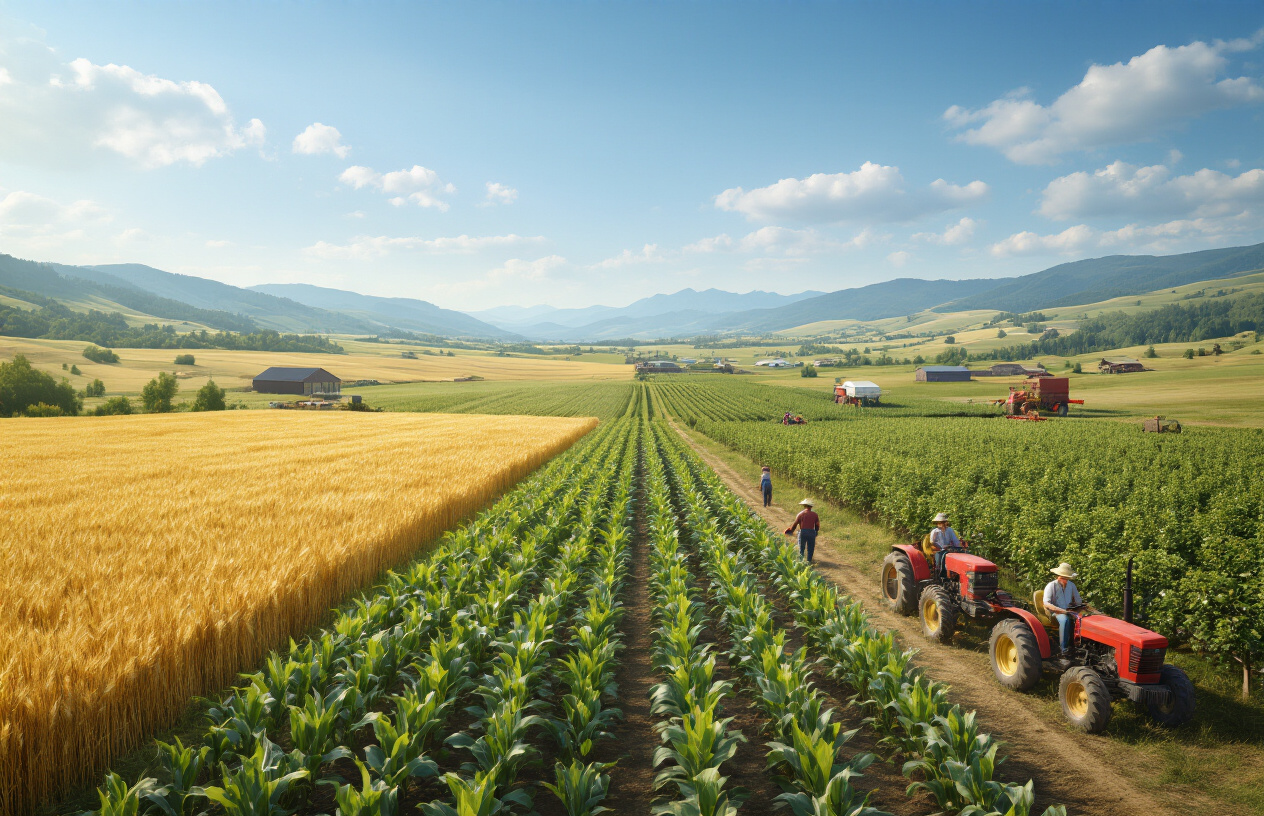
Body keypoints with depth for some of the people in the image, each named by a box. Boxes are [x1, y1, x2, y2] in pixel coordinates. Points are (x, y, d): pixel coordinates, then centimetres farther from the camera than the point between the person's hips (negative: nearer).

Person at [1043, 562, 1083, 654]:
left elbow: (1078, 601, 16)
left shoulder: (1071, 585, 9)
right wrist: (1062, 611, -29)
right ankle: (1064, 649, -37)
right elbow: (1047, 604, -20)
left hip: (1068, 611, 5)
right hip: (1055, 612, -5)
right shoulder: (1051, 586, -9)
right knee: (1065, 619, -38)